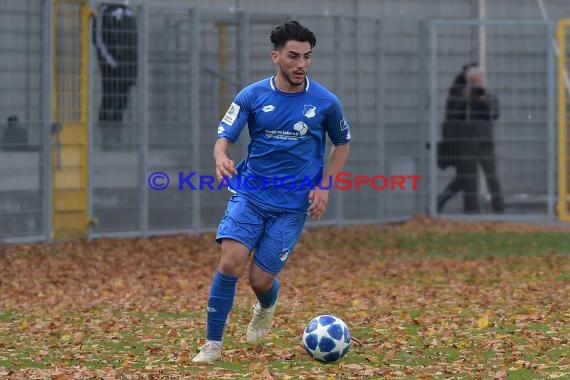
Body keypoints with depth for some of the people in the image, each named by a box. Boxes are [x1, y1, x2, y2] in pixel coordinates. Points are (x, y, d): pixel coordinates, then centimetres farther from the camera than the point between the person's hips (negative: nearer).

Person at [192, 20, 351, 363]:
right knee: (231, 263, -18)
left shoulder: (325, 102, -5)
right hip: (249, 195, 1)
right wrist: (221, 158, -29)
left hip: (292, 205, 0)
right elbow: (224, 136, -5)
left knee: (261, 280, -3)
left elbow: (343, 143, 11)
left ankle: (266, 307, 37)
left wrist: (325, 186, -1)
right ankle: (213, 344, -5)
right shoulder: (252, 96, -4)